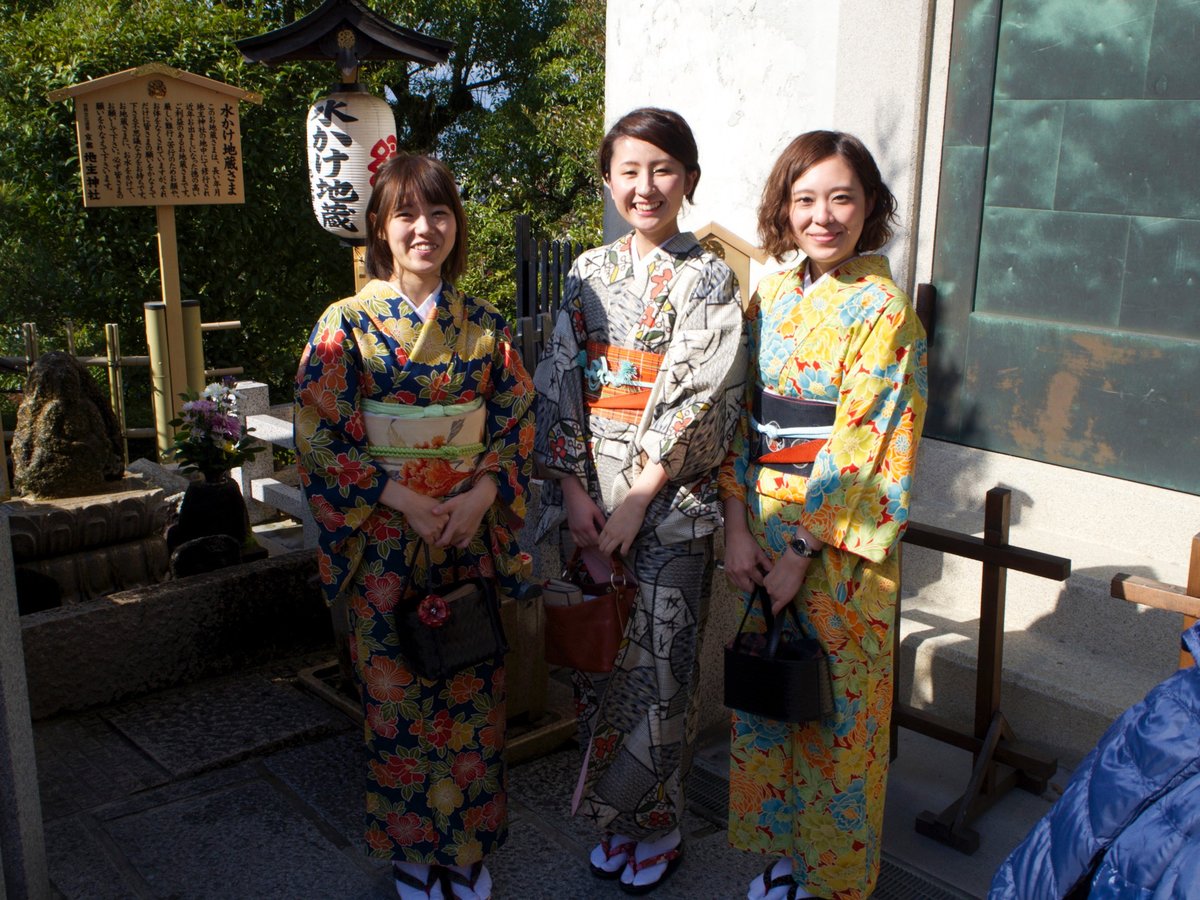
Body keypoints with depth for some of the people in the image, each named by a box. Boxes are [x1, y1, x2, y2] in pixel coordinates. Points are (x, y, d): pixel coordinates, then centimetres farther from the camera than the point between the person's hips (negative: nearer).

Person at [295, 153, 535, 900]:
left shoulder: (484, 326, 3)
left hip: (473, 535, 2)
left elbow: (521, 421, 5)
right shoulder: (348, 324, -5)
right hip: (385, 543, -2)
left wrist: (482, 492, -11)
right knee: (396, 695, 8)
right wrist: (403, 499, -16)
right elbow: (320, 438, -8)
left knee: (473, 691, 10)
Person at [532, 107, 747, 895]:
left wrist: (636, 498, -16)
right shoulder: (589, 273, 8)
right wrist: (573, 489, -5)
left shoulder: (708, 279, -4)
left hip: (670, 502, -4)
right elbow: (559, 384, 5)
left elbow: (700, 400, -12)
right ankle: (616, 817, 30)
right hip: (587, 494, 4)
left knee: (658, 666, 3)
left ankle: (658, 824, 25)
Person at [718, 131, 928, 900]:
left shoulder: (883, 307, -11)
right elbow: (741, 416, 6)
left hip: (840, 535, -5)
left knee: (836, 708, 8)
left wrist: (801, 549, -15)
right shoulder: (772, 298, 7)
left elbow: (860, 443, -16)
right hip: (764, 526, 6)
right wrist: (738, 524, -3)